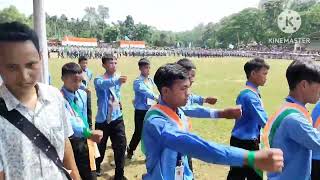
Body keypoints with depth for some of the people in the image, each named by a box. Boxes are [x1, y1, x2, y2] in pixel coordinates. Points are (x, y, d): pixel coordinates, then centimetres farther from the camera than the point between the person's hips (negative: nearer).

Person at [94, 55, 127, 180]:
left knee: (121, 146, 2)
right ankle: (96, 167, 42)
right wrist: (117, 80, -56)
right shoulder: (99, 79, -12)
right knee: (100, 146, 13)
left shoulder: (118, 78, 2)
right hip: (102, 119, -3)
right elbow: (104, 84, -38)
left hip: (117, 118, 3)